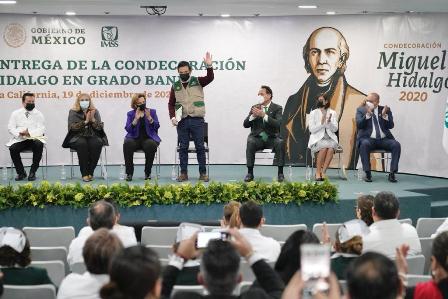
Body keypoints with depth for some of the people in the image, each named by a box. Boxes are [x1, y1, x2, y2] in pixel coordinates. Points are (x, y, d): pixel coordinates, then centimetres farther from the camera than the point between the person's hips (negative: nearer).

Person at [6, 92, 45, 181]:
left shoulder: (38, 114, 9)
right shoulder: (16, 113, 12)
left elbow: (41, 129, -3)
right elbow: (11, 128, 3)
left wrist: (30, 133, -22)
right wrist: (19, 133, -19)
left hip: (34, 138, -1)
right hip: (19, 140, 1)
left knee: (39, 145, -34)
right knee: (13, 148, -29)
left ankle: (32, 172, -21)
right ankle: (21, 172, -9)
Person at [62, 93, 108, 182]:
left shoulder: (95, 111, 10)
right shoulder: (73, 112, 5)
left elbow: (100, 127, 1)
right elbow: (72, 127, -9)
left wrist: (93, 119, -15)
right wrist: (86, 121, -16)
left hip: (92, 136, 2)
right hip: (77, 137, -2)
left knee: (97, 143, -32)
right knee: (82, 143, -36)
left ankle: (90, 172, -23)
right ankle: (84, 174, -32)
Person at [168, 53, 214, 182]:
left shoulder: (198, 81, 4)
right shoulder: (175, 86, 9)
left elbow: (210, 78, -13)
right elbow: (171, 104, 11)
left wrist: (209, 66, -30)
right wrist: (172, 117, -3)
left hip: (197, 120, -2)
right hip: (182, 121, 2)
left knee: (200, 147, 1)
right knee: (183, 147, 5)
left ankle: (203, 173, 7)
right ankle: (183, 173, 11)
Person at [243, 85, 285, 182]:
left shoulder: (277, 108, 2)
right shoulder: (255, 108, 10)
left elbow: (278, 124, -15)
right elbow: (245, 124, 5)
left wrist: (264, 115, -25)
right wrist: (253, 116, -15)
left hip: (271, 138, -1)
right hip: (257, 138, 1)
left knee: (280, 143, -33)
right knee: (250, 142, -32)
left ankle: (280, 173, -25)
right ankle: (250, 173, -28)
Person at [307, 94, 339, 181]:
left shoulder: (333, 113, 10)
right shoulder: (313, 113, 6)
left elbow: (335, 129, 4)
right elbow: (311, 129, -3)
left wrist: (329, 122, -14)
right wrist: (322, 123, -15)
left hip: (330, 139, 2)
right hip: (317, 138, -2)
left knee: (331, 147, -33)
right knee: (324, 147, -34)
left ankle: (323, 171, -25)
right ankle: (318, 172, -23)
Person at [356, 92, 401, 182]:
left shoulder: (385, 110, 11)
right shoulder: (361, 110, 8)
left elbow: (391, 126, 2)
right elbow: (359, 125, -6)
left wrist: (384, 115, -14)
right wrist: (368, 114, -17)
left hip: (384, 139, 2)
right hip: (368, 139, -2)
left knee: (396, 145, -25)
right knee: (364, 144, -35)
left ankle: (392, 173, -22)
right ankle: (367, 173, -30)